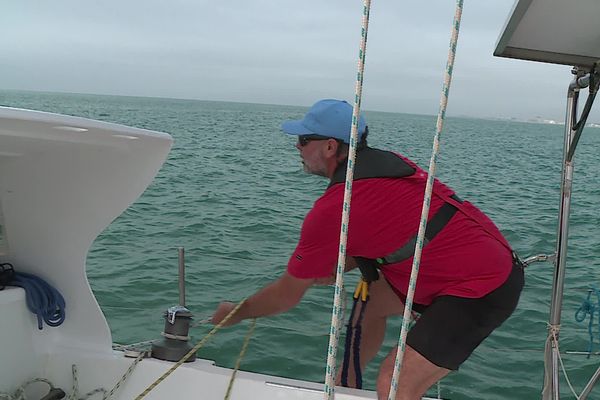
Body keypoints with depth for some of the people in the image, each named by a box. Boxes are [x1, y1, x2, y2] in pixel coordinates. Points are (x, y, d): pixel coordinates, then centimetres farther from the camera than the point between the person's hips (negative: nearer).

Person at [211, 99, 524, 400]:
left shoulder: (334, 207, -21)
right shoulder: (386, 160, 3)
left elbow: (287, 295, -8)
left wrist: (235, 313, 9)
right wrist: (333, 268, 10)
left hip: (484, 287, -10)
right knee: (368, 299, 18)